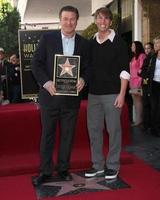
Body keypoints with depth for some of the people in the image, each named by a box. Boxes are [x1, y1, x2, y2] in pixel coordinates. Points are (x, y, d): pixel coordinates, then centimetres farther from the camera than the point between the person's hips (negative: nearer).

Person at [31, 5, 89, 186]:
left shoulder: (84, 43, 5)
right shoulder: (47, 38, -1)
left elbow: (87, 68, 7)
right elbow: (36, 63, -2)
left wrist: (83, 79, -14)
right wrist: (45, 82, -16)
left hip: (71, 98, 2)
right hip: (50, 95, -1)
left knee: (68, 135, 11)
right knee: (47, 135, 7)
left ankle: (63, 169, 28)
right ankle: (45, 171, 20)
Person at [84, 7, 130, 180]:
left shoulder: (118, 42, -2)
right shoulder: (90, 43, 10)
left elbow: (124, 71, -6)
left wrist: (122, 94, -13)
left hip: (112, 93, -4)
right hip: (93, 93, 5)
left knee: (113, 130, 1)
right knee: (94, 129, 8)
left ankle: (113, 166, 16)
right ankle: (98, 165, 22)